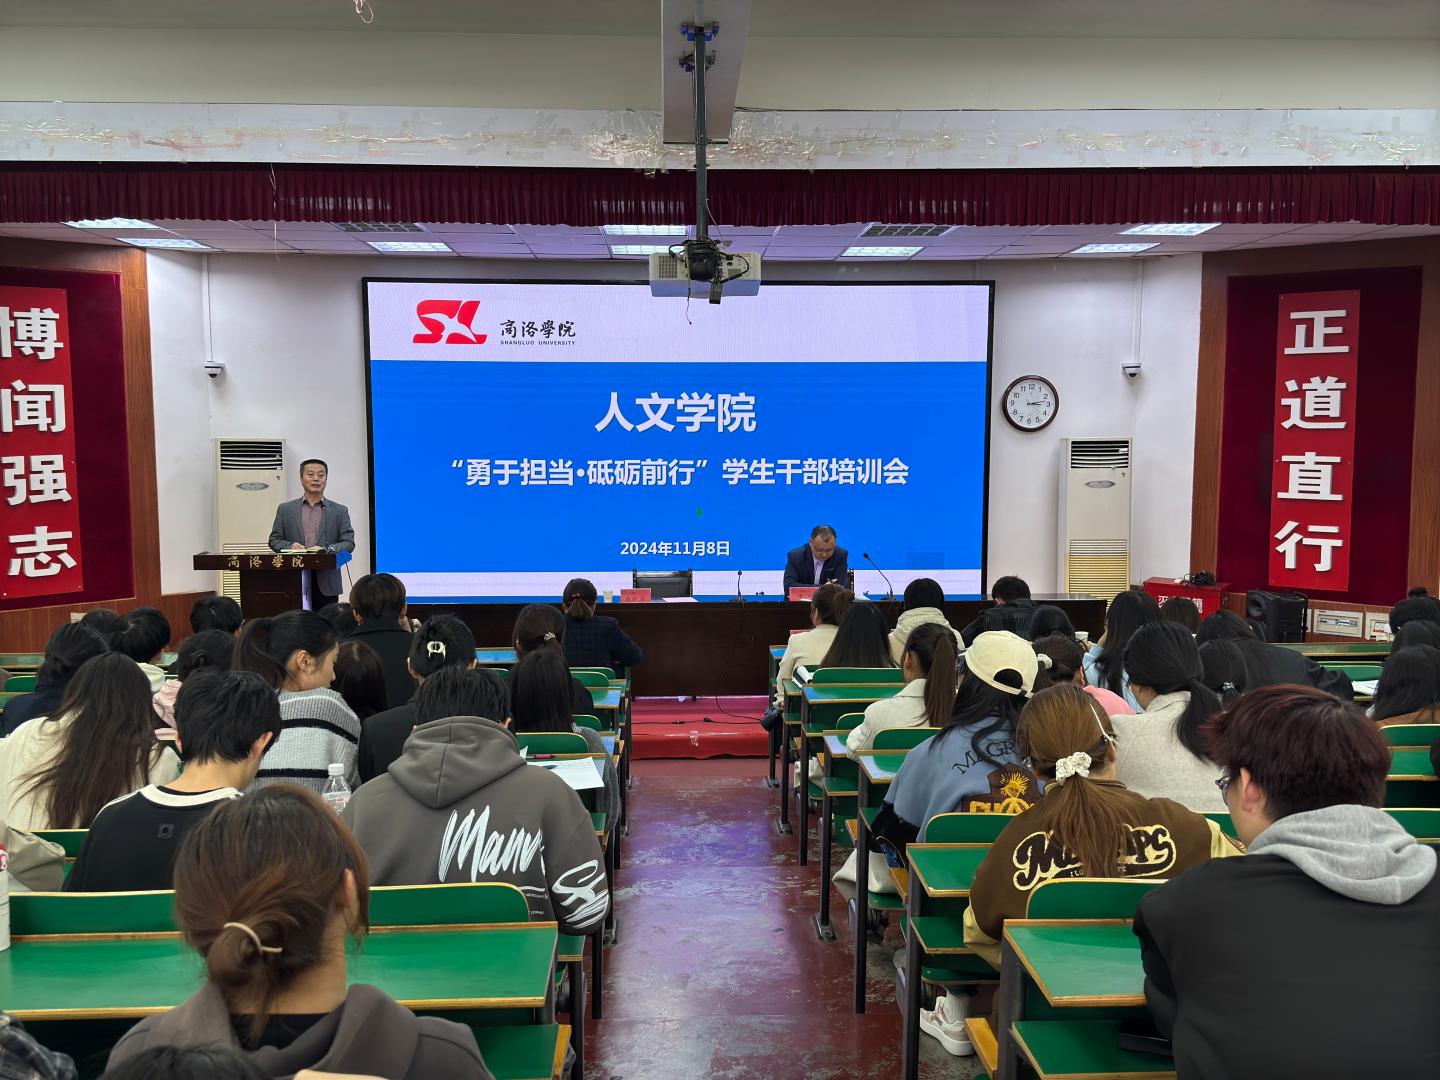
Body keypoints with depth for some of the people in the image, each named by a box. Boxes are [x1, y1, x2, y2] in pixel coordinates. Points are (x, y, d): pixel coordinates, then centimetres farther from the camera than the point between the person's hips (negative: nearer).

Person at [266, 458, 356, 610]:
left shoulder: (340, 511, 10)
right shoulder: (285, 509, 13)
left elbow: (349, 543, 3)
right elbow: (274, 540, 12)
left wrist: (326, 549, -15)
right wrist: (289, 546, -10)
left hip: (326, 583, 0)